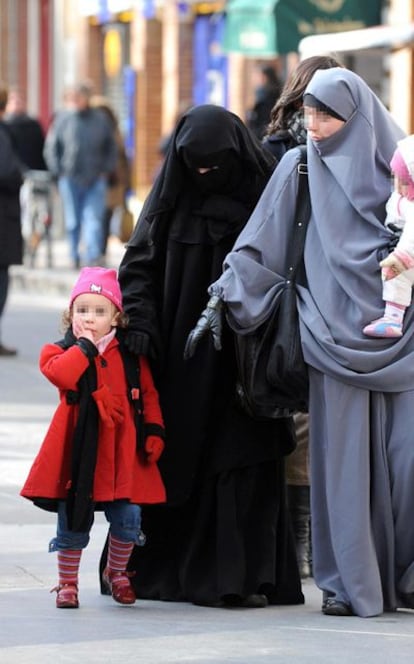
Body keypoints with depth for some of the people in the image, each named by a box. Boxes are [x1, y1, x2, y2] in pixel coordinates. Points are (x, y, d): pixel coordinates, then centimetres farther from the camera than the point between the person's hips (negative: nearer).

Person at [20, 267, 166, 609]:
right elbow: (60, 374, -22)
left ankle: (117, 571, 28)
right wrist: (85, 346, -17)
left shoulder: (130, 355, 7)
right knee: (73, 521, 4)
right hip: (78, 449, -2)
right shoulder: (64, 351, 0)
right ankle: (67, 582, 19)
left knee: (128, 518, 2)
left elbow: (148, 395, 11)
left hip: (121, 449, 2)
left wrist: (154, 432, 5)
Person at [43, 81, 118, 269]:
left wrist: (106, 170, 5)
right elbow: (51, 148, 8)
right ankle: (74, 257, 17)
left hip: (95, 181, 0)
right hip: (70, 180, 0)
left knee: (94, 219, -11)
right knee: (72, 222, 5)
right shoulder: (62, 119, 3)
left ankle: (93, 257, -17)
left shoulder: (101, 120, 6)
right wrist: (58, 172, 0)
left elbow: (111, 148, 16)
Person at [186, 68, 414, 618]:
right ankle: (346, 581, 2)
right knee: (342, 454, -3)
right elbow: (259, 244, 5)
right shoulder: (299, 168, 5)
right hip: (336, 330, 0)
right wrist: (219, 302, -1)